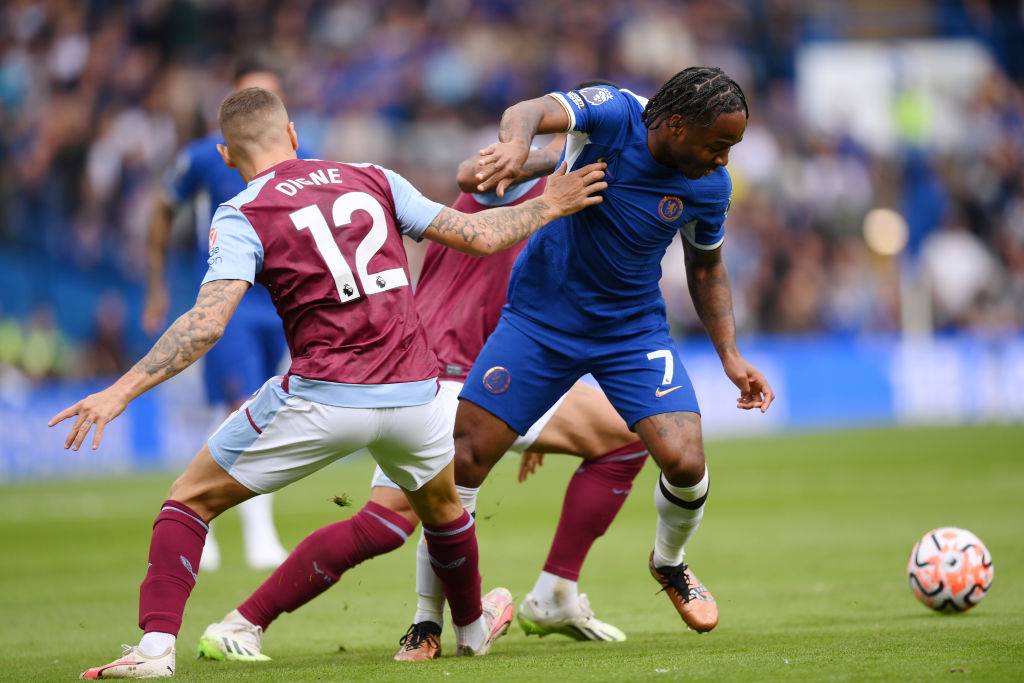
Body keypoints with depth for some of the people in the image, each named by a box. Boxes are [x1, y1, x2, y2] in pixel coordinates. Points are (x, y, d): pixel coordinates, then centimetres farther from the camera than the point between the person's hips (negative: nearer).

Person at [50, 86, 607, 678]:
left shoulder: (241, 218, -2)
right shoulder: (374, 180, 11)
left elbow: (208, 323, -15)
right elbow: (479, 236, 11)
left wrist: (121, 392, -17)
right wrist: (549, 206, 28)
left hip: (323, 399, -4)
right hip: (413, 393, 4)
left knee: (191, 499, 10)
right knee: (441, 502, 35)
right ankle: (473, 625, 55)